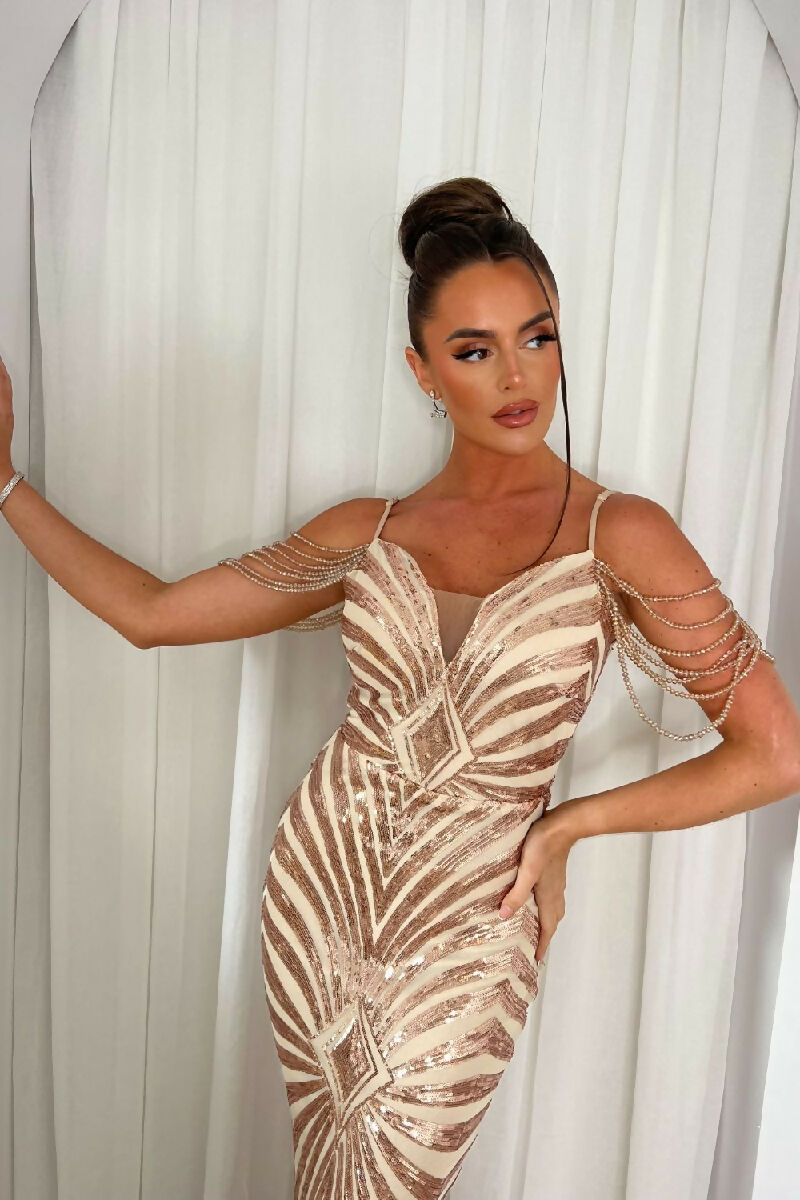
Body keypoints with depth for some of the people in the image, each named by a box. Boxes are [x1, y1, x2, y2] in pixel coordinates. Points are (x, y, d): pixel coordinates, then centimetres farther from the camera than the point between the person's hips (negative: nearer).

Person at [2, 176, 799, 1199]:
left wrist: (568, 823, -8)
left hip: (463, 931, -2)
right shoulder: (368, 533, 1)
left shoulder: (618, 534, -10)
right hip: (320, 885, 3)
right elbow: (148, 612, 6)